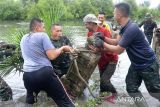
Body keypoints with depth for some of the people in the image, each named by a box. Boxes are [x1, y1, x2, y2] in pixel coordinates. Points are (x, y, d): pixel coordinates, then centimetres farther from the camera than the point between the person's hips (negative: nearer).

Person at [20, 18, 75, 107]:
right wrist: (63, 48, 5)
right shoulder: (42, 35, -2)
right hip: (44, 73, -6)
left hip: (27, 75, 7)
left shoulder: (23, 38, 19)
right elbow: (52, 56, -11)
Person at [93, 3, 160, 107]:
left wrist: (103, 44, -17)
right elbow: (117, 41, 4)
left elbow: (118, 50, -26)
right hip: (136, 64, 9)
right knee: (131, 88, 10)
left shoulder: (131, 29, -32)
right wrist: (104, 38, -8)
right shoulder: (125, 27, 0)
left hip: (148, 65, -9)